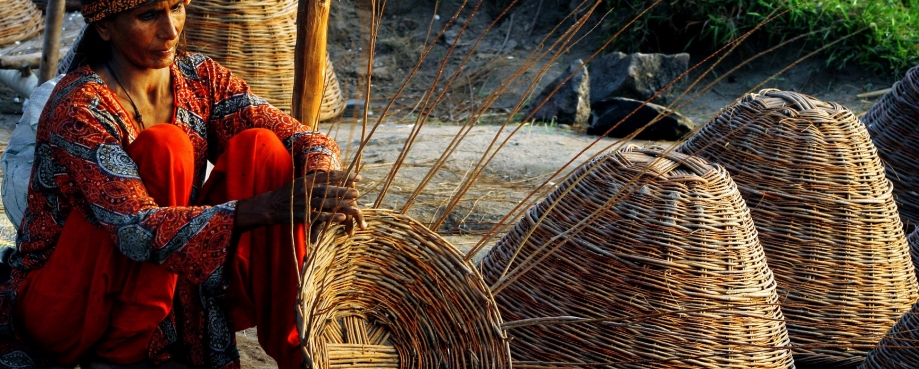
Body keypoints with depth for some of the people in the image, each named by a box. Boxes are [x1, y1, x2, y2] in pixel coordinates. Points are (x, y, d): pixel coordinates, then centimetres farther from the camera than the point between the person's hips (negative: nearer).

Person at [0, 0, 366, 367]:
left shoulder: (198, 77, -1)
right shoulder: (79, 106, -22)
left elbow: (300, 138, -8)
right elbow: (136, 230, -34)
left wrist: (321, 180, -33)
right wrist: (272, 207, -43)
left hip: (164, 298, 6)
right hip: (66, 308, -6)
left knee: (259, 147, -13)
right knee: (163, 146, -25)